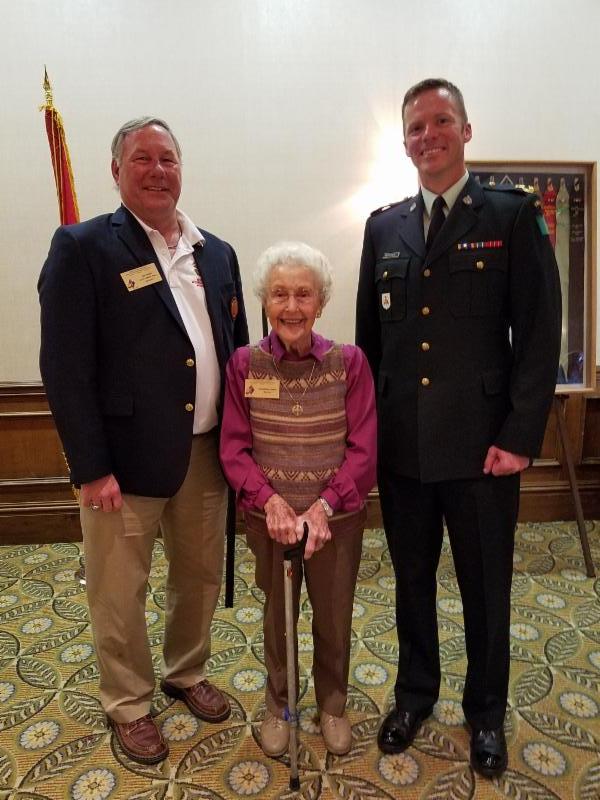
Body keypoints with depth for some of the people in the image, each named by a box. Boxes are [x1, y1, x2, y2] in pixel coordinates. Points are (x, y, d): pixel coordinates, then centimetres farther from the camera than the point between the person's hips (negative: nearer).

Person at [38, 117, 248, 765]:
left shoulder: (216, 253, 10)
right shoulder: (82, 248, -6)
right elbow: (65, 367, -11)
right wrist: (92, 468, -14)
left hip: (206, 453, 5)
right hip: (126, 457, -5)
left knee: (201, 576, 20)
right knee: (119, 594, 12)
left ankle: (187, 672, 46)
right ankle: (128, 705, 38)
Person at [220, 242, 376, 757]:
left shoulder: (349, 362, -9)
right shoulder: (245, 363, -7)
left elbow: (364, 448, -10)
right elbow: (234, 447, -6)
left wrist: (323, 507, -20)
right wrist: (270, 501, -20)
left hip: (337, 516, 0)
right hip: (269, 515, 1)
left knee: (335, 616, 17)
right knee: (277, 615, 19)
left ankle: (333, 705, 45)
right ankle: (278, 705, 45)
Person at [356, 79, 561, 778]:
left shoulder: (512, 216, -1)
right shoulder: (384, 227, 9)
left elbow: (539, 335, -5)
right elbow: (369, 334, 10)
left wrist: (520, 436, -11)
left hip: (481, 444, -3)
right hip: (400, 444, 3)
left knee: (485, 586, 13)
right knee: (412, 578, 17)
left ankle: (486, 712, 38)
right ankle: (415, 693, 41)